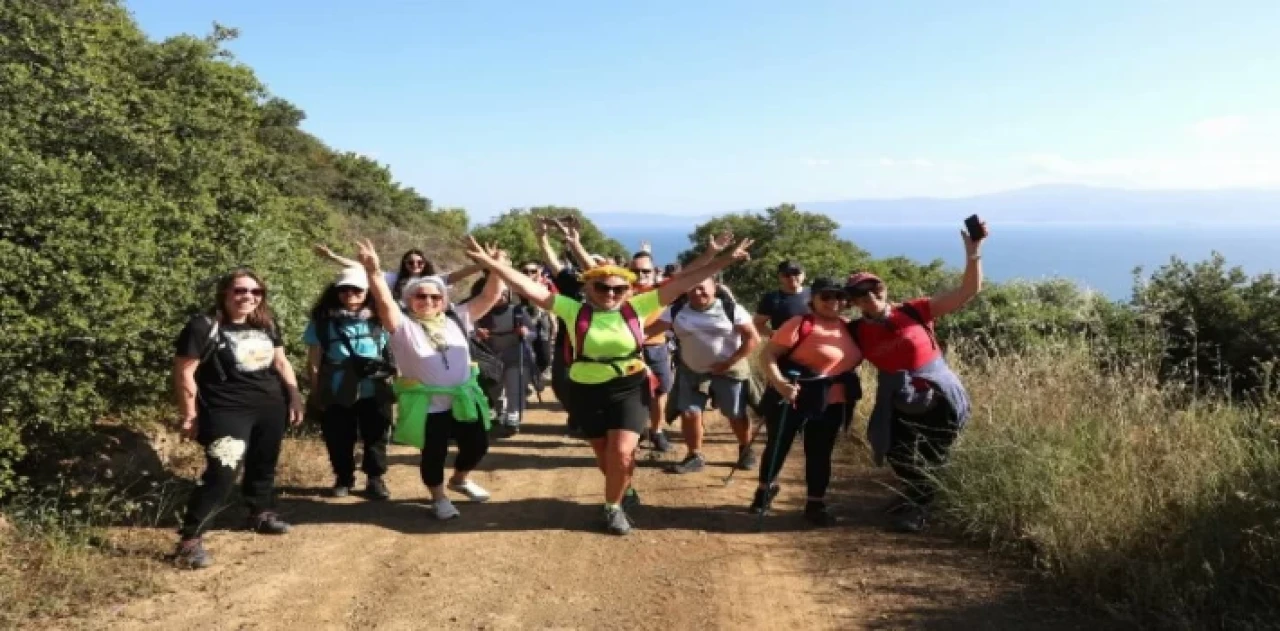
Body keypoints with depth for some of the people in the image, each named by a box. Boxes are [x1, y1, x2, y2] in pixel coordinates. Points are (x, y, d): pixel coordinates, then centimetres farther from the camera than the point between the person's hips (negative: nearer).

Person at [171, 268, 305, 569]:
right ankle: (189, 539, -10)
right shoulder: (204, 327, -11)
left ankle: (261, 514, 41)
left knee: (263, 465, 19)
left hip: (270, 409, 7)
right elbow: (184, 372, -10)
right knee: (221, 473, -16)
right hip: (227, 413, -7)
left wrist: (295, 396, 10)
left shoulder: (266, 325, 9)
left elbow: (281, 362, 19)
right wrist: (190, 415, -10)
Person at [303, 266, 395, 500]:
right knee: (338, 440, 11)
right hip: (336, 394, -1)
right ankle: (343, 478, 31)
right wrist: (315, 393, 1)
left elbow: (391, 354, 12)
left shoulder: (379, 320, 3)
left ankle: (375, 478, 27)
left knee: (376, 437, 11)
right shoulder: (322, 321, -2)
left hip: (374, 392, 1)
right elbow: (314, 361, 2)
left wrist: (389, 381, 8)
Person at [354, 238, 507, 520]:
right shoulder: (403, 325, -6)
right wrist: (373, 271, -39)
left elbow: (490, 296, 0)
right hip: (427, 405, -4)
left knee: (477, 445, 15)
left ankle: (460, 479, 46)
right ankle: (439, 497, 35)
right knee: (434, 454, 7)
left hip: (464, 399, 4)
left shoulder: (456, 319, 4)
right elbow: (384, 302, -24)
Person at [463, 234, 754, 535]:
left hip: (630, 390, -1)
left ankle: (613, 507, 18)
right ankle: (624, 489, 44)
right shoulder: (574, 310, -6)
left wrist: (725, 260, -10)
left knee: (622, 453, -8)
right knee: (605, 455, 13)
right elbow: (530, 288, -11)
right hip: (588, 393, 1)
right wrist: (489, 261, -17)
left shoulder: (635, 308, -5)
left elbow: (681, 284, -7)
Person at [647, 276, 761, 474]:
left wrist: (729, 363, -19)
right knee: (689, 413, 0)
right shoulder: (676, 311, -4)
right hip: (692, 372, 3)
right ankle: (695, 456, 15)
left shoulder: (731, 310, -13)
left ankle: (746, 450, 30)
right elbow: (649, 329, -10)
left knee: (736, 415, 7)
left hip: (729, 371, -3)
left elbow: (753, 339, -14)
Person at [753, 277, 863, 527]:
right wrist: (778, 381, -34)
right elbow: (768, 354, -21)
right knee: (778, 445, 11)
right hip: (793, 398, -5)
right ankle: (766, 488, 35)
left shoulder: (848, 328, 5)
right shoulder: (801, 323, -15)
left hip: (832, 403, 5)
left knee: (820, 452, 11)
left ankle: (815, 504, 24)